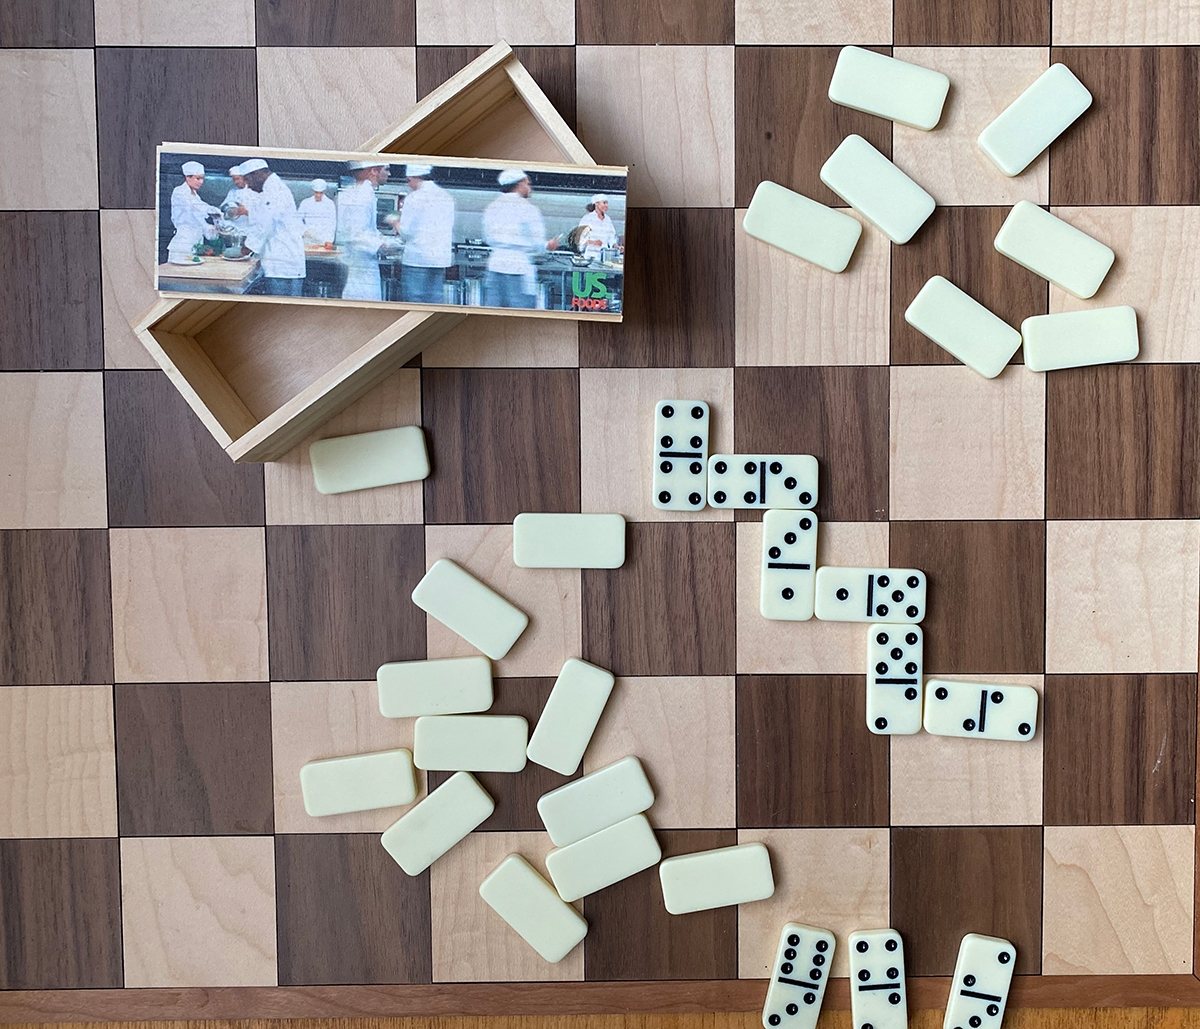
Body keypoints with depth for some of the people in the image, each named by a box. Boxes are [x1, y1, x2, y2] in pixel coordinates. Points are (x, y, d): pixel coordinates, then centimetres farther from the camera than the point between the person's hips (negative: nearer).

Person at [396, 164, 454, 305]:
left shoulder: (414, 198, -9)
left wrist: (395, 222, 10)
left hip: (417, 258, -6)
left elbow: (405, 233, -8)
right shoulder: (447, 197, 10)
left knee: (413, 300, -1)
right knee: (436, 299, 8)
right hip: (441, 259, 6)